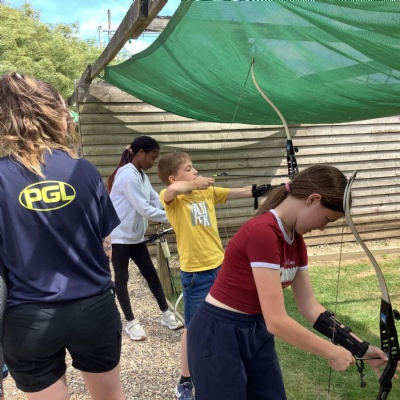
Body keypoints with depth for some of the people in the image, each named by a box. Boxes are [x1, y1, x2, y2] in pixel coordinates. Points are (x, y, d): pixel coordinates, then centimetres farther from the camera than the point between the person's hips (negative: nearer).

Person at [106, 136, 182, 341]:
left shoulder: (141, 176, 10)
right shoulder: (128, 175, -21)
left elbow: (157, 200, 5)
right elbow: (145, 209, -24)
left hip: (135, 235, 9)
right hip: (119, 236, -9)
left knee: (150, 273, 11)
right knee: (122, 278, 3)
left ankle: (166, 314, 20)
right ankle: (131, 322, 14)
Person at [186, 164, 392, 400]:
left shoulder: (296, 240, 0)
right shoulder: (262, 233, -28)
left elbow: (309, 307, 4)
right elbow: (276, 321, -28)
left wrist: (361, 348, 0)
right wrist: (332, 352, -15)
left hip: (257, 333, 8)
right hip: (219, 336, -8)